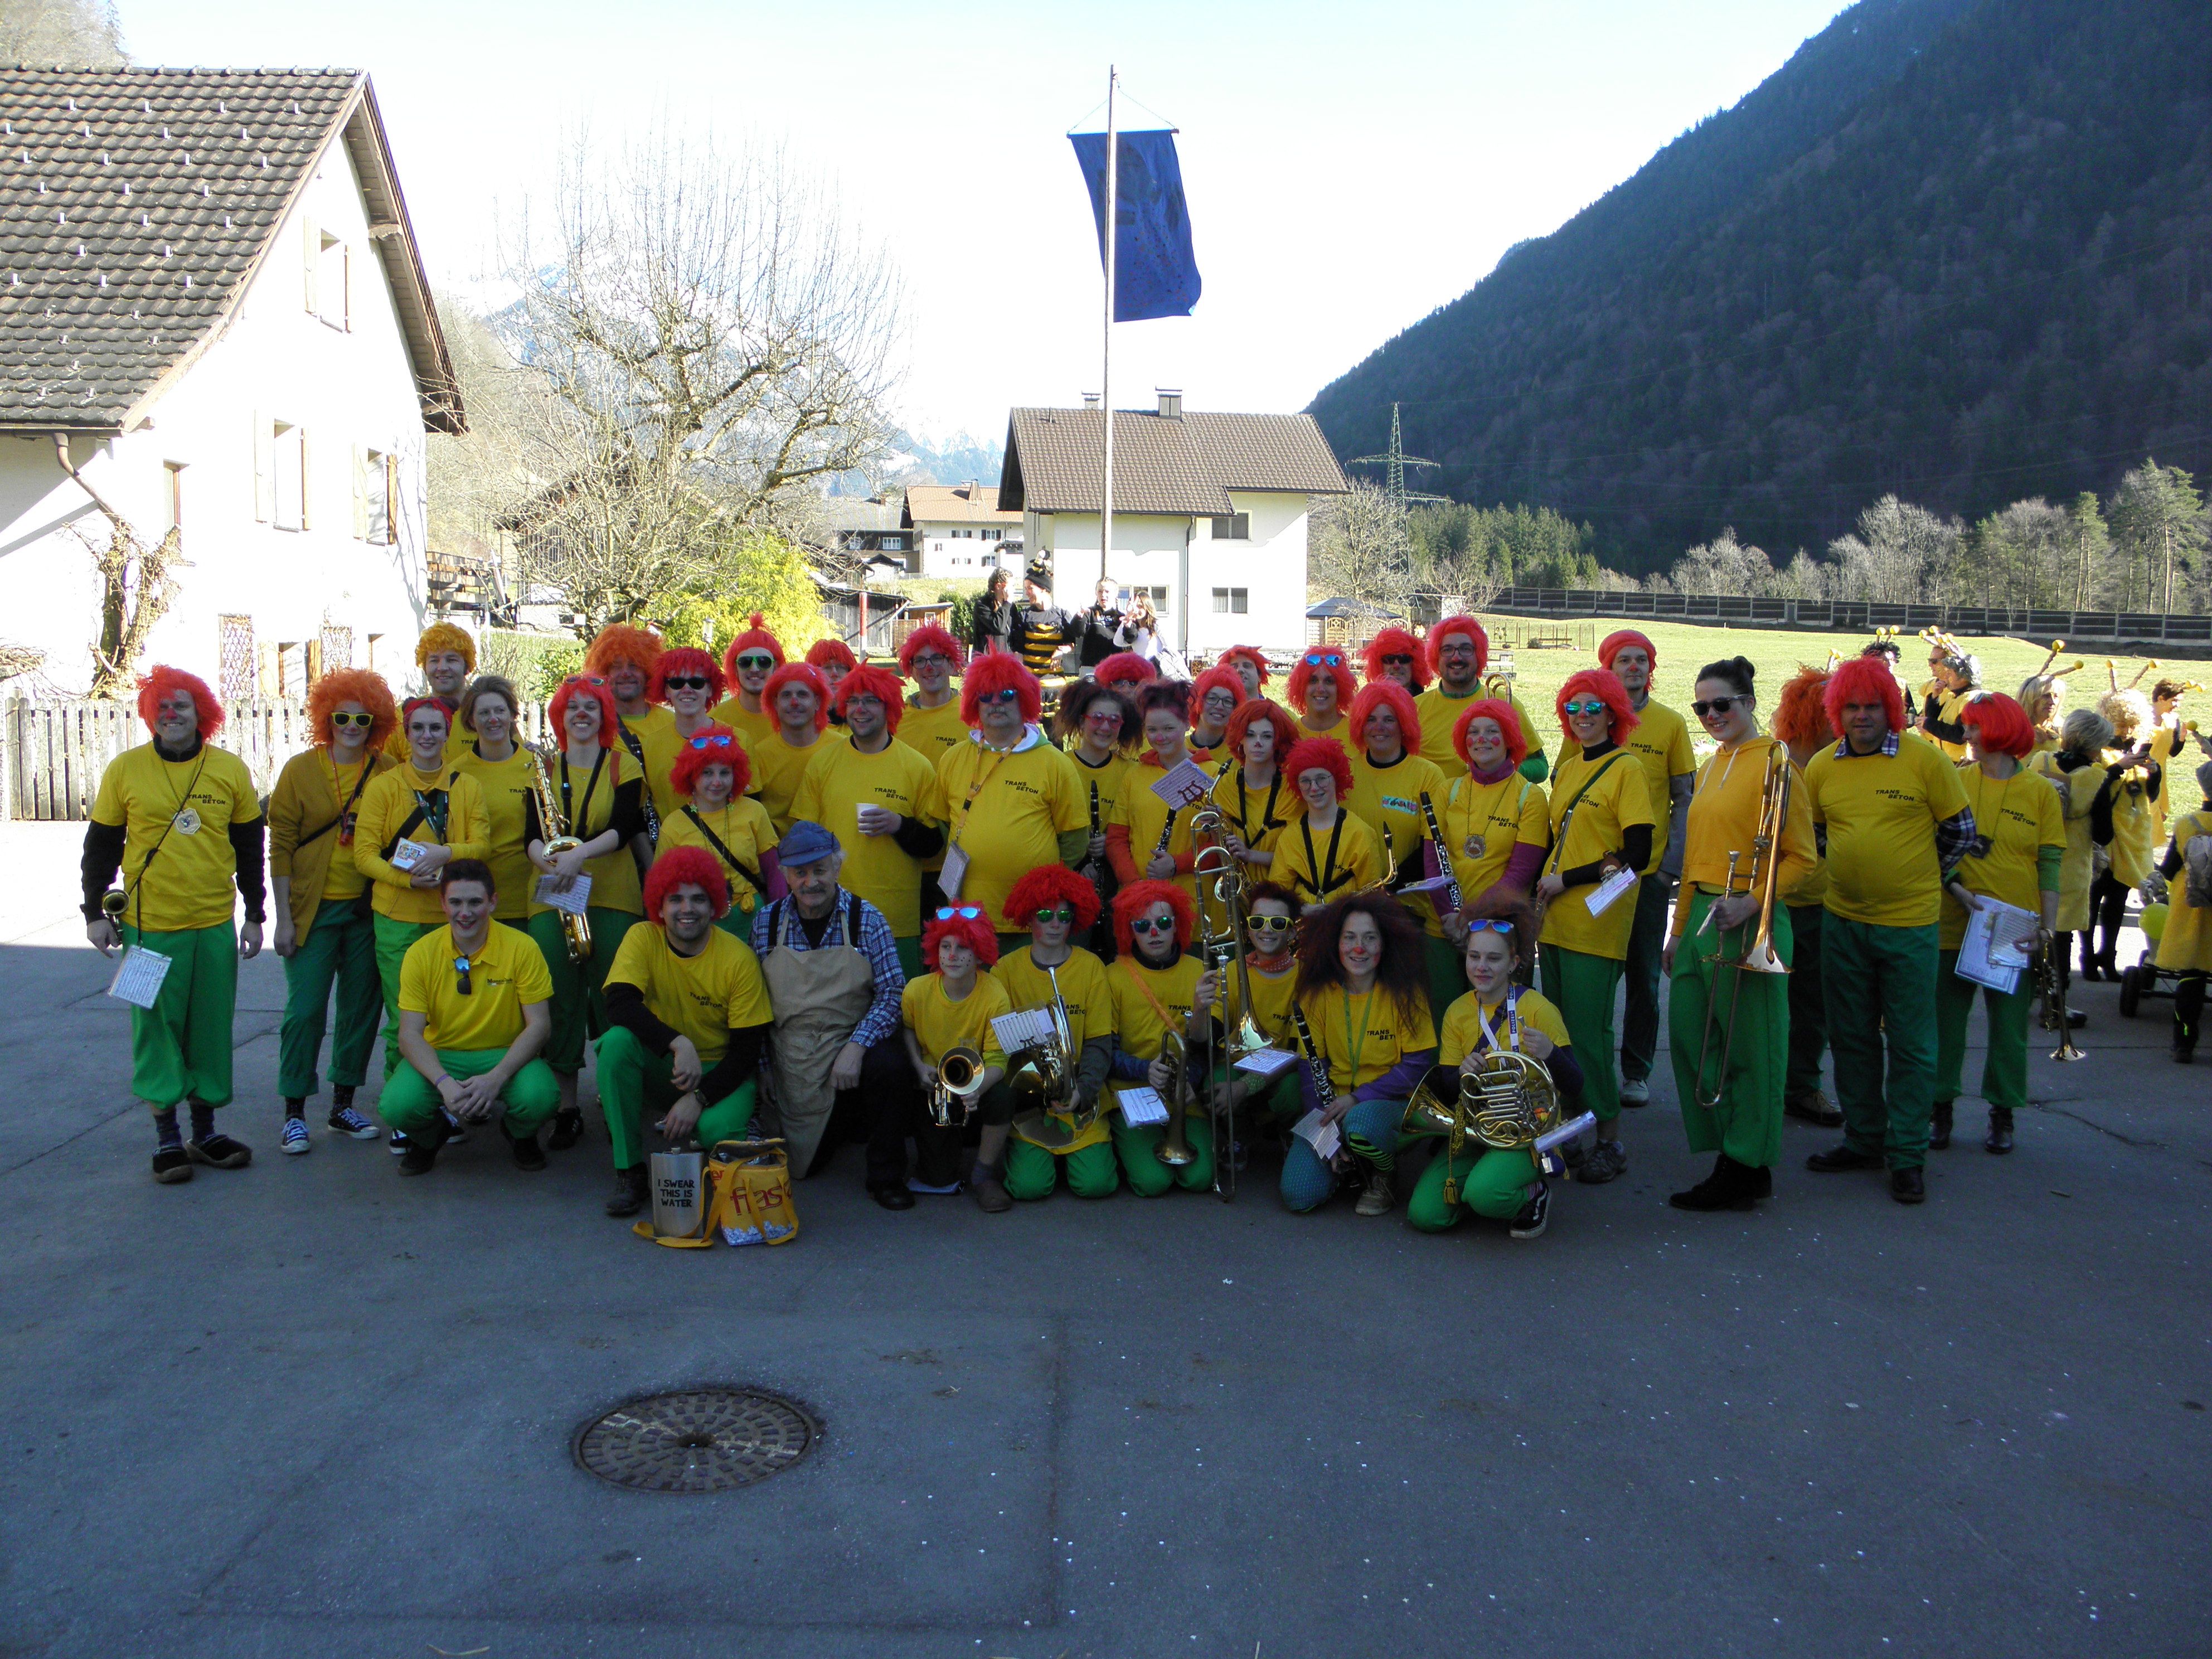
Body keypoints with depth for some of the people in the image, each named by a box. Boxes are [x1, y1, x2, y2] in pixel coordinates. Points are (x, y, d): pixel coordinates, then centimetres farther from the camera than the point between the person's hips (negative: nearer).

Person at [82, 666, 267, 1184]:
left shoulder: (231, 770, 3)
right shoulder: (124, 769, -1)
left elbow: (250, 848, 10)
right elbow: (101, 846, 6)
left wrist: (254, 915, 9)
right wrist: (95, 912, 2)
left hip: (215, 924, 2)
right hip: (148, 925, -2)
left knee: (211, 1028, 9)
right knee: (156, 1029, 4)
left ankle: (205, 1132, 21)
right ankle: (167, 1138, 14)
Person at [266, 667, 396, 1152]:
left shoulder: (387, 773, 3)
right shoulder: (300, 770, -2)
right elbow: (280, 847, -2)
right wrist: (283, 917, -7)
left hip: (367, 911, 3)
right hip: (313, 910, -2)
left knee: (362, 1008, 8)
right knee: (305, 1010, -3)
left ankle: (343, 1104, 22)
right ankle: (294, 1114, 8)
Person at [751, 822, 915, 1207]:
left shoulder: (866, 918, -7)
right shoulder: (766, 922, -1)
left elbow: (892, 992, -11)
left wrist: (856, 1046, -24)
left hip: (851, 1041, -2)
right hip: (790, 1056, 2)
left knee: (887, 1063, -35)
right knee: (803, 1167, 3)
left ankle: (886, 1176, -13)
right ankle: (845, 1126, 39)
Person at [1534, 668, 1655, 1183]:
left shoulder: (1626, 768, -7)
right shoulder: (1567, 769, 14)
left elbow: (1637, 856, -13)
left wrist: (1566, 880, -12)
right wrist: (1544, 895, 8)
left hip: (1596, 925, -7)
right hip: (1555, 923, 7)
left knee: (1588, 1033, -5)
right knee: (1558, 1032, 10)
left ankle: (1610, 1142, 7)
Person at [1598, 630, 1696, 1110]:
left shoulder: (1671, 723, 3)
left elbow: (1684, 799, 4)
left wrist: (1672, 863, -7)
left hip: (1648, 870, 0)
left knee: (1644, 975, 7)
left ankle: (1636, 1072, 19)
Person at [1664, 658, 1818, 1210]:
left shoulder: (1774, 761, -8)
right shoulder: (1710, 766, 16)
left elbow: (1802, 860, -10)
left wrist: (1751, 902, -22)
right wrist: (1680, 929, 19)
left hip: (1749, 921, -8)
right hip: (1702, 915, 8)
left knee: (1751, 1050, 1)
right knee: (1688, 1035, 7)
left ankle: (1748, 1170, 12)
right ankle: (1728, 1153, 20)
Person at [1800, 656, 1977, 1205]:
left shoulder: (1925, 759, -8)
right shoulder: (1822, 766, 1)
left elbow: (1960, 830, 2)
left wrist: (1921, 879, 8)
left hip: (1909, 924, -4)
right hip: (1843, 921, 4)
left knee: (1911, 1046, 2)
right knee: (1852, 1038, 13)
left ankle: (1908, 1157, 11)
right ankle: (1863, 1141, 26)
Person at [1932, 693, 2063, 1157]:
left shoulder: (2040, 791, 0)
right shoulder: (1954, 781, 1)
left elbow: (2051, 865, -1)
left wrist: (2048, 927, -7)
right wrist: (1959, 891, -16)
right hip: (1953, 926, 1)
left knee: (2009, 1022, 7)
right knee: (1946, 1017, 5)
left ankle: (2002, 1113, 19)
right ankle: (1941, 1108, 16)